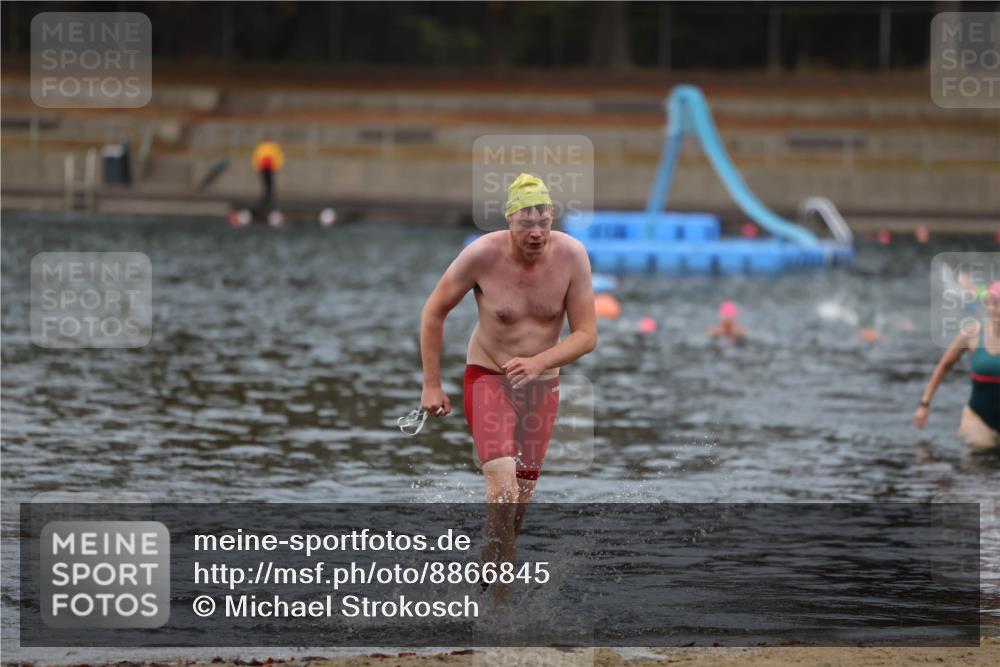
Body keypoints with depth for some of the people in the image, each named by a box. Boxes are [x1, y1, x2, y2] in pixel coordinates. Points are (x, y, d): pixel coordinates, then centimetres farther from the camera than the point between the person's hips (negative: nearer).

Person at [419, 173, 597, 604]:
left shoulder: (571, 256, -14)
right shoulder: (483, 254, -20)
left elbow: (586, 335, -10)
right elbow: (434, 312, -5)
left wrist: (539, 362, -26)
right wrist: (431, 385, -4)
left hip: (542, 385, 4)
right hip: (488, 377, -4)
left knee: (523, 492, 10)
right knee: (502, 482, -21)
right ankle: (497, 600, -21)